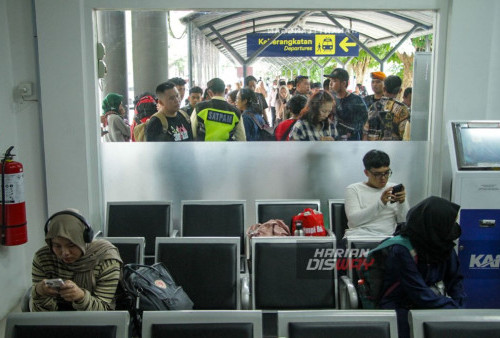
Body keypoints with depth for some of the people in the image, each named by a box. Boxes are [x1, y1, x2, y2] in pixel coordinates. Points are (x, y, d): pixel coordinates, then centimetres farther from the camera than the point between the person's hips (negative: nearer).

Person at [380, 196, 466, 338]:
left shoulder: (443, 245, 0)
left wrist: (459, 306, -8)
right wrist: (453, 308, -20)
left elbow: (455, 279, 7)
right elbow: (419, 293, -20)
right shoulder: (401, 251, -20)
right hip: (401, 309, -6)